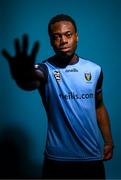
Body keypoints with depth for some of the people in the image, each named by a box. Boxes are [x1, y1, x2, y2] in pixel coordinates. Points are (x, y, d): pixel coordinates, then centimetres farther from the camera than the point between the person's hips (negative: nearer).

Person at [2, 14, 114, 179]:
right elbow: (30, 83, -37)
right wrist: (23, 76, -60)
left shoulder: (95, 69, 1)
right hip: (58, 159, -3)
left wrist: (108, 140, 9)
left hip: (92, 156, 3)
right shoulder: (46, 69, -13)